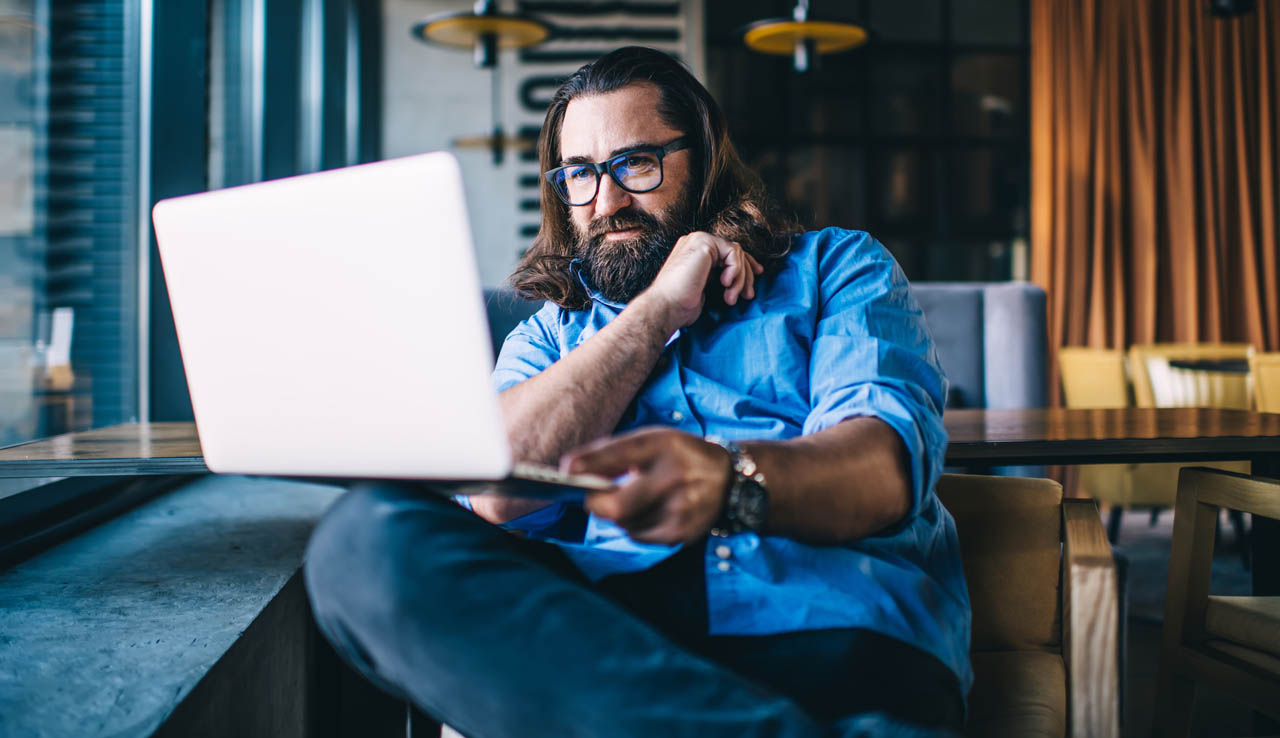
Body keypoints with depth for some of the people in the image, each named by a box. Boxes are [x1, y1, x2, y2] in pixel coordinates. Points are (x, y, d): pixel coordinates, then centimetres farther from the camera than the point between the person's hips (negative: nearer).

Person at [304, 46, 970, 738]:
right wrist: (658, 308, 4)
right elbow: (496, 491, 2)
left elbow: (887, 466, -3)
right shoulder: (550, 331, 26)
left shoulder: (836, 266, 19)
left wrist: (729, 479, -27)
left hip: (822, 619, -6)